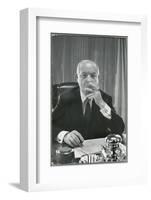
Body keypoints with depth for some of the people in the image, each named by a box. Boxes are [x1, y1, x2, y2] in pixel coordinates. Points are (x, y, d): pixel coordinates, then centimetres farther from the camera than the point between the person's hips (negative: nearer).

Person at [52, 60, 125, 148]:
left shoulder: (106, 98, 2)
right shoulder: (67, 98, 0)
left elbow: (120, 130, -8)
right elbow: (52, 125, -6)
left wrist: (102, 104, -19)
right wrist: (64, 135, -26)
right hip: (73, 149, -1)